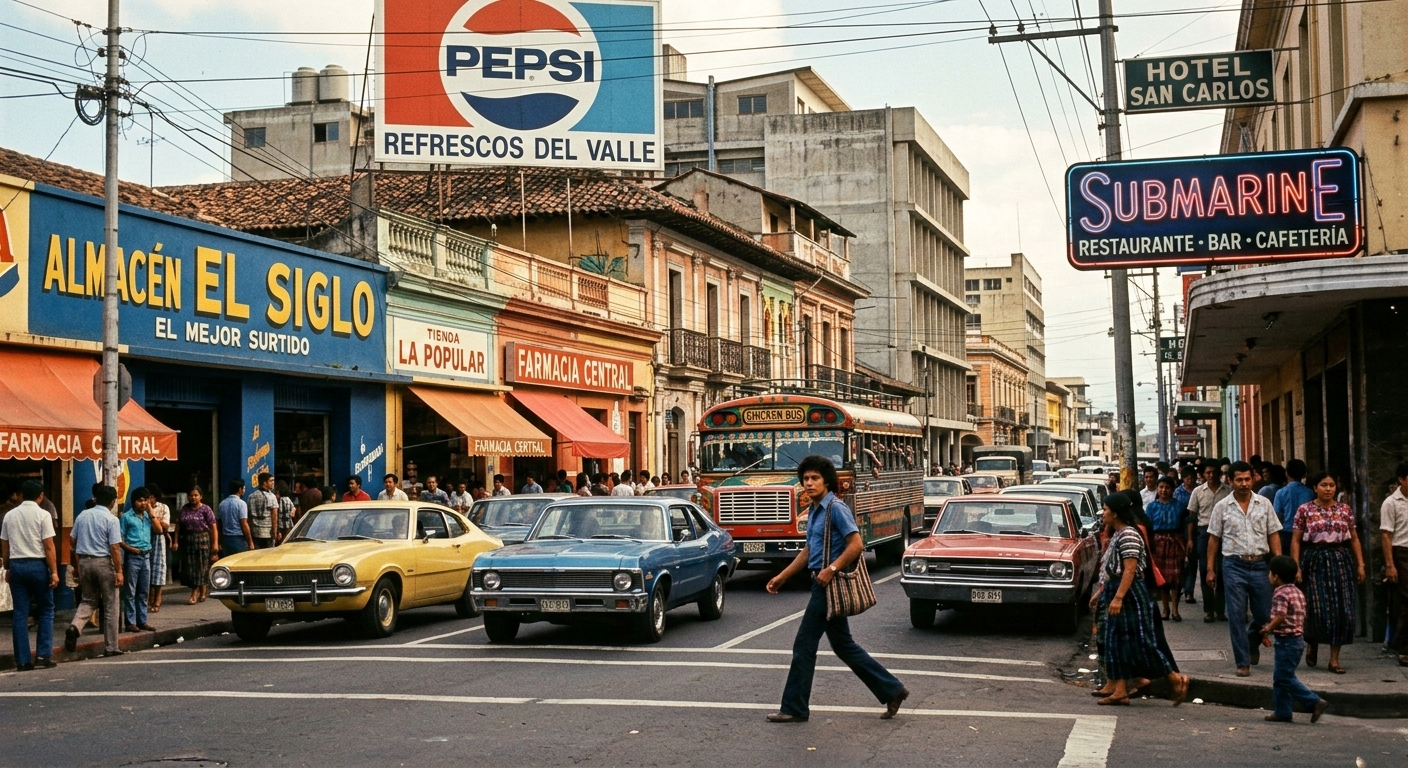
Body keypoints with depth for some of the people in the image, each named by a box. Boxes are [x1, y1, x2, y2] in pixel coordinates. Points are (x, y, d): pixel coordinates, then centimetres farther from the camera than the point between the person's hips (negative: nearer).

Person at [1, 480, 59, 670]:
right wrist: (54, 572, -9)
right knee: (46, 610, 7)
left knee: (20, 613, 5)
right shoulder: (42, 515, -6)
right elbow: (49, 546, -11)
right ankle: (43, 655, -1)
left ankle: (22, 660, 5)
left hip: (16, 565, 4)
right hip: (37, 564, -4)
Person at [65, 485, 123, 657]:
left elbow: (72, 539, 13)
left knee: (89, 600, 20)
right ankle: (111, 647, 9)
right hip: (104, 562, -5)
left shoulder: (82, 516, 5)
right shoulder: (111, 519, -11)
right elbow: (115, 547, -16)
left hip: (84, 561, 5)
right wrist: (119, 571, -13)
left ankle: (75, 626, -9)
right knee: (110, 605, 6)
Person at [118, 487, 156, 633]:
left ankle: (142, 621, 16)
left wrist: (151, 512, -1)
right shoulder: (126, 517, -4)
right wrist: (130, 548, -18)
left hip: (146, 556, 6)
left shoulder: (147, 516, 11)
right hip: (132, 557, -6)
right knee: (130, 592, -2)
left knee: (144, 592, 10)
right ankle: (130, 623, 1)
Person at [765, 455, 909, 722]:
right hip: (823, 587, 10)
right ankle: (892, 690, 19)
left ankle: (794, 708, 6)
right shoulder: (815, 510, 15)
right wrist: (781, 577, 20)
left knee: (804, 645, -3)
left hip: (829, 586, -10)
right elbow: (808, 551, 22)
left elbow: (856, 545, -20)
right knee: (843, 645, 14)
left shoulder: (836, 508, -13)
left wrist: (831, 569, -24)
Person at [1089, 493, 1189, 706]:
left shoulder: (1129, 535, -17)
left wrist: (1118, 598, -29)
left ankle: (1176, 679, 4)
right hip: (1118, 594, 10)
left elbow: (1130, 570, -24)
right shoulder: (1117, 535, 14)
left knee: (1140, 642, -7)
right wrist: (1100, 592, 21)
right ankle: (1120, 691, 9)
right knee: (1116, 642, 8)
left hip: (1131, 596, -10)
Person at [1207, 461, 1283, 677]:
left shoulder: (1264, 504, 4)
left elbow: (1273, 535, 5)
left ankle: (1252, 643, 38)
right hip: (1234, 565, -2)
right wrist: (1210, 569, 2)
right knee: (1236, 616, -2)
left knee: (1264, 614, 7)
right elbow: (1214, 539, 5)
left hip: (1259, 564, 2)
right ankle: (1243, 663, 5)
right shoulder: (1222, 507, 1)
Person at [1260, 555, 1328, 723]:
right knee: (1280, 676, 15)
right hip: (1297, 638, 10)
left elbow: (1279, 617, -27)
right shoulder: (1298, 593, 13)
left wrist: (1267, 630, -10)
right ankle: (1282, 711, 17)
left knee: (1285, 678, -5)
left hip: (1286, 641, -10)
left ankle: (1314, 702, -10)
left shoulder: (1280, 594, -16)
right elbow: (1301, 617, 17)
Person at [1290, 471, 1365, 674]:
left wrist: (1360, 564, 4)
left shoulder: (1345, 509, 8)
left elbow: (1354, 538, 10)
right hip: (1314, 562, -2)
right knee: (1317, 608, -6)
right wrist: (1296, 566, -8)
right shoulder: (1305, 510, 1)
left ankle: (1334, 659, 6)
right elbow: (1296, 540, -1)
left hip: (1340, 561, 3)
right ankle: (1312, 643, 25)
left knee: (1341, 610, -1)